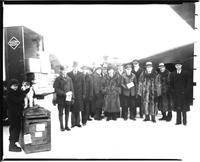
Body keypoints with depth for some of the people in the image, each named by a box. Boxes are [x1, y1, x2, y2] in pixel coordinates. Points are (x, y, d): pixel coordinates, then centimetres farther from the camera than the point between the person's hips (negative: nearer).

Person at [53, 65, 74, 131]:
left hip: (68, 99, 3)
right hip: (60, 99, -3)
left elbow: (72, 89, 12)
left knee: (67, 113, 9)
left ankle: (66, 126, 19)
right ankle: (61, 126, 13)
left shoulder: (69, 79, 9)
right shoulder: (58, 79, -3)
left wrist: (72, 97, 5)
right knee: (61, 113, 4)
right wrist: (64, 94, -17)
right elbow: (56, 89, -8)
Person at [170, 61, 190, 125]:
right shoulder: (173, 74, 8)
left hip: (183, 93, -2)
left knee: (184, 107, -2)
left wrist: (185, 91, -6)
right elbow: (171, 83, 10)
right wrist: (173, 90, 1)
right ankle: (178, 121, 8)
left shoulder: (185, 73, 3)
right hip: (176, 93, 2)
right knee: (177, 107, 3)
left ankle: (184, 121, 4)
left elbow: (187, 83, 2)